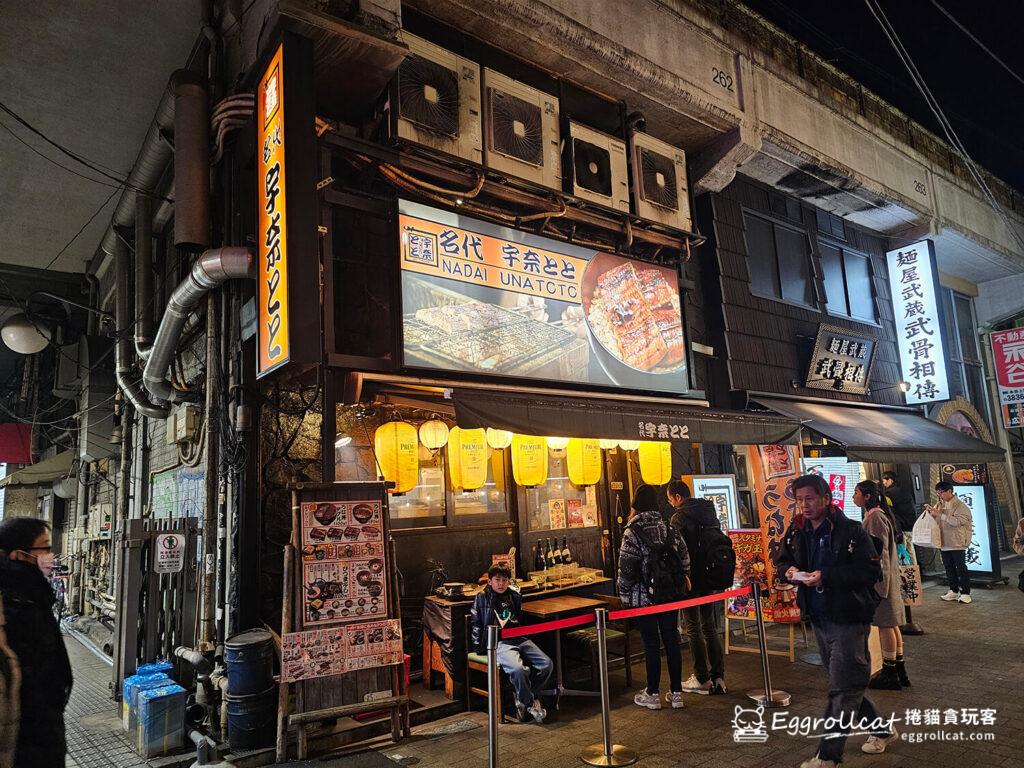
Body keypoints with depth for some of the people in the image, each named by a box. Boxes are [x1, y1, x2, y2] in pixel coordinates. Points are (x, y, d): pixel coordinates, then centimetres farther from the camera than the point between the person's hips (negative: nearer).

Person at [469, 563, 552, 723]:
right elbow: (475, 623, 7)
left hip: (519, 639, 6)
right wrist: (480, 646, 1)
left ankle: (523, 698, 4)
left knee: (547, 664, -14)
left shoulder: (515, 596, 18)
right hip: (499, 642, -5)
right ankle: (530, 704, -7)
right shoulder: (482, 598, 5)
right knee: (518, 669, -34)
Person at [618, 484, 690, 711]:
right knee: (672, 641, 10)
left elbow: (625, 568, -15)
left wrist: (624, 594, -3)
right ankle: (676, 693, 17)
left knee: (651, 643, 3)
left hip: (643, 596, -5)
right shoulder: (668, 527, 2)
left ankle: (652, 694, 14)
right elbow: (684, 559, 5)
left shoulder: (632, 531, -13)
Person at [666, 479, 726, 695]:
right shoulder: (710, 512, 8)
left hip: (691, 580, -7)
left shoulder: (679, 518, -15)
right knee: (709, 627, 14)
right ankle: (718, 677, 16)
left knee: (694, 629, 4)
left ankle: (702, 679, 10)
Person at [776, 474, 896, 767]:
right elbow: (781, 559, 15)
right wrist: (790, 569, -9)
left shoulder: (851, 531, -14)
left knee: (842, 689, -2)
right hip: (819, 619, 7)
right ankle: (881, 730, 41)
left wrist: (826, 576, -26)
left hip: (848, 619, -7)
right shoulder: (796, 531, 3)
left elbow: (872, 570, -19)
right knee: (848, 684, 21)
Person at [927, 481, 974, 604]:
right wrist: (930, 511, -1)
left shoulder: (959, 506, -9)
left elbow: (957, 521, -23)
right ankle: (953, 591, 22)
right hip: (944, 543, 6)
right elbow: (935, 521, 17)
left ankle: (965, 593, 7)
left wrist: (939, 514, -24)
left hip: (957, 543, -6)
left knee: (961, 568, -1)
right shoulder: (939, 505, 9)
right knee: (949, 568, 12)